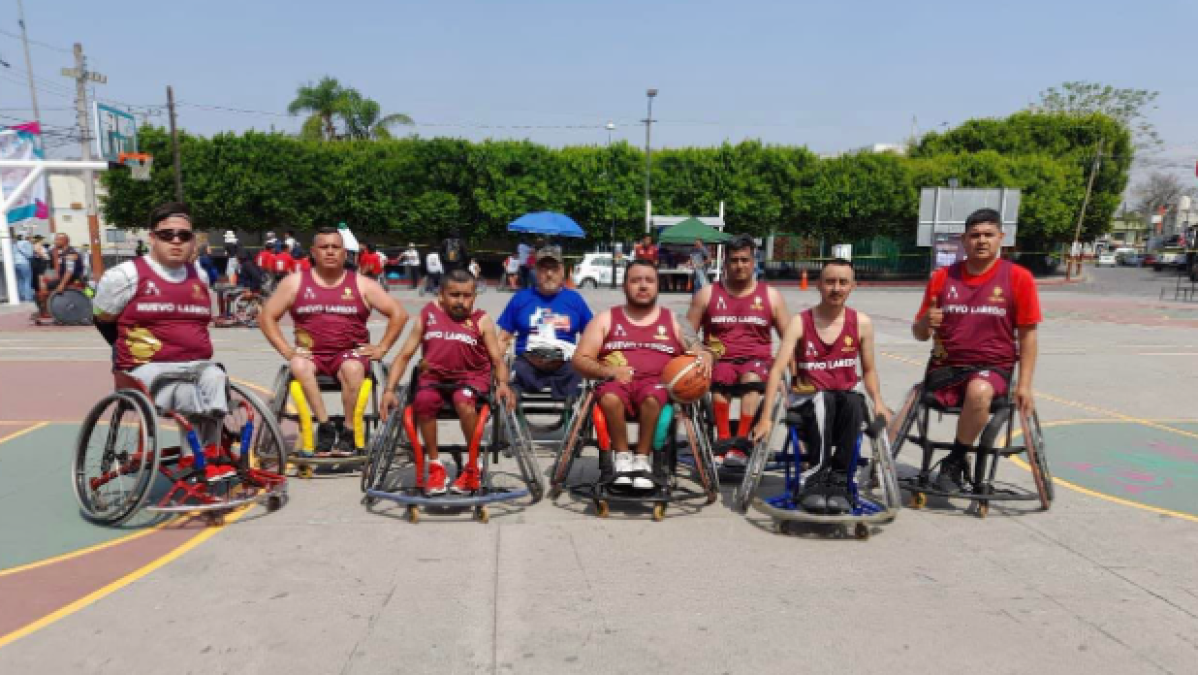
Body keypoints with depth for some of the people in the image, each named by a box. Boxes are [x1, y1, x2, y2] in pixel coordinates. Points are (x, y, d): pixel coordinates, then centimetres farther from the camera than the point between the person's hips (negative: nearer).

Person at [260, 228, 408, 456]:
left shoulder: (362, 284, 8)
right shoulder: (295, 282, 9)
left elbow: (399, 314, 7)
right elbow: (267, 317, 8)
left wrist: (381, 348, -2)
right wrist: (286, 350, -4)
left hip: (351, 353, -1)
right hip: (310, 353, 1)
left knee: (353, 369, -35)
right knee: (299, 366, -33)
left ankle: (347, 431, -21)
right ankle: (325, 426, -26)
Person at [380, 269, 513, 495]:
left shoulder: (481, 320, 5)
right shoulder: (428, 315, 9)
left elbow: (497, 359, 1)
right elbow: (405, 355, 8)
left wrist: (503, 383, -21)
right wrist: (390, 389, -4)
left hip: (471, 376, -2)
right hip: (433, 376, 2)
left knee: (464, 402, -34)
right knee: (423, 400, -31)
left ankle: (473, 466, -10)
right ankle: (435, 465, -12)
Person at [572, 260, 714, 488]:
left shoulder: (673, 320, 18)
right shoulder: (606, 318, 15)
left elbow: (701, 352, 15)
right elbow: (580, 359, 8)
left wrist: (706, 357, -11)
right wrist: (608, 370, -12)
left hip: (656, 381, 0)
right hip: (616, 380, 0)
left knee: (651, 399, -36)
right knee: (609, 399, -35)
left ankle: (642, 460, -16)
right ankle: (623, 458, -14)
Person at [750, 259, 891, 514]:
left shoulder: (861, 323, 0)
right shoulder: (800, 322, -7)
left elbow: (868, 370, 11)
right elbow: (777, 370, -15)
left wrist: (878, 402, -9)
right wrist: (766, 418, -24)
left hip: (846, 399, 2)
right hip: (808, 400, -2)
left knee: (855, 402, -33)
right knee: (823, 399, -36)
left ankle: (838, 480, -21)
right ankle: (817, 480, -29)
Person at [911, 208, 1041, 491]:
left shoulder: (1018, 278, 1)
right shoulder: (943, 277, 7)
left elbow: (1028, 335, 3)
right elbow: (919, 334, 12)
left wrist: (1024, 385, -5)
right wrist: (926, 322, -12)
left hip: (993, 366, -3)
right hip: (946, 365, 3)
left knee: (979, 391, -36)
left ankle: (955, 461, -16)